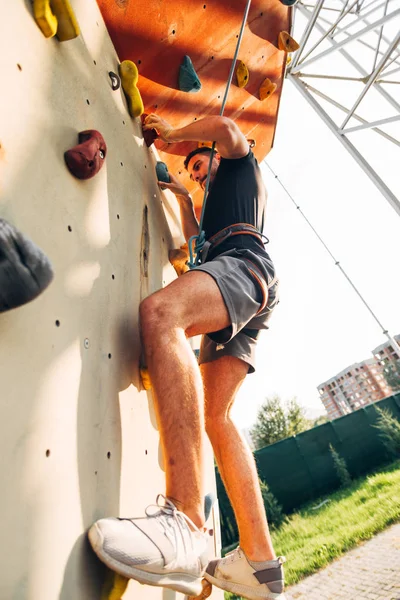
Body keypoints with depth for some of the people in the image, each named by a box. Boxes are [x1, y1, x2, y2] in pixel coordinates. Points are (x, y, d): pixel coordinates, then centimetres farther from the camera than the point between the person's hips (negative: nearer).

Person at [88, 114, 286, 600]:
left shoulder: (242, 165, 28)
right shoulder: (217, 205, 46)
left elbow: (226, 128, 8)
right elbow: (197, 243, 41)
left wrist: (170, 134, 22)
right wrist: (184, 200, 41)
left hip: (244, 262, -9)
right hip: (247, 302, 9)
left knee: (160, 311, -37)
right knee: (214, 415, -3)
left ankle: (184, 522, -46)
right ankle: (259, 560, -3)